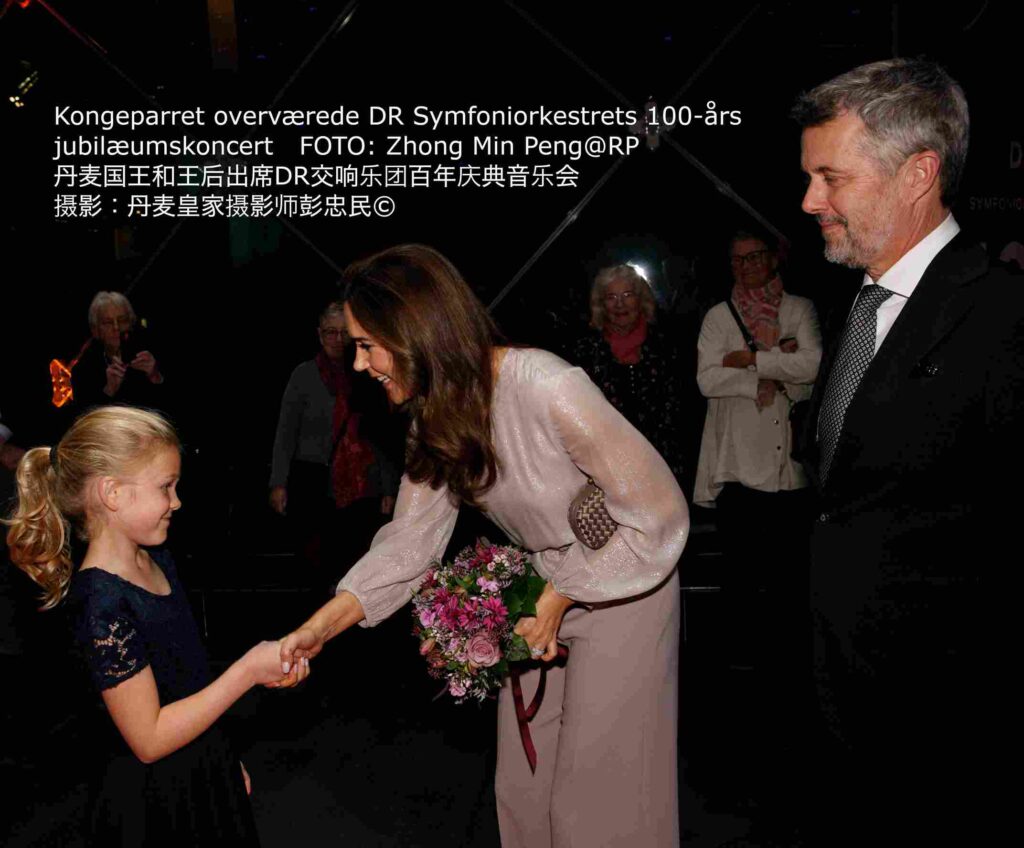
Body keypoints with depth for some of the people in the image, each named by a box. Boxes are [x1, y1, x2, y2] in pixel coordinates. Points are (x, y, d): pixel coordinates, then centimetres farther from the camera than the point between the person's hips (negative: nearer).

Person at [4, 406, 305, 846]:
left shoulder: (156, 560, 1)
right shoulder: (102, 605, -26)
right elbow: (150, 738, -24)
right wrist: (248, 671, -24)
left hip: (204, 774, 8)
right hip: (154, 805, -8)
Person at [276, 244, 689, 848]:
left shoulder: (548, 389, -30)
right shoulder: (436, 414, -6)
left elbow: (660, 515, -23)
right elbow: (410, 540, -4)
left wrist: (561, 596, -19)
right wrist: (319, 629, -14)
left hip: (621, 587, -6)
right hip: (542, 589, 7)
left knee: (599, 796, 5)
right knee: (522, 787, 15)